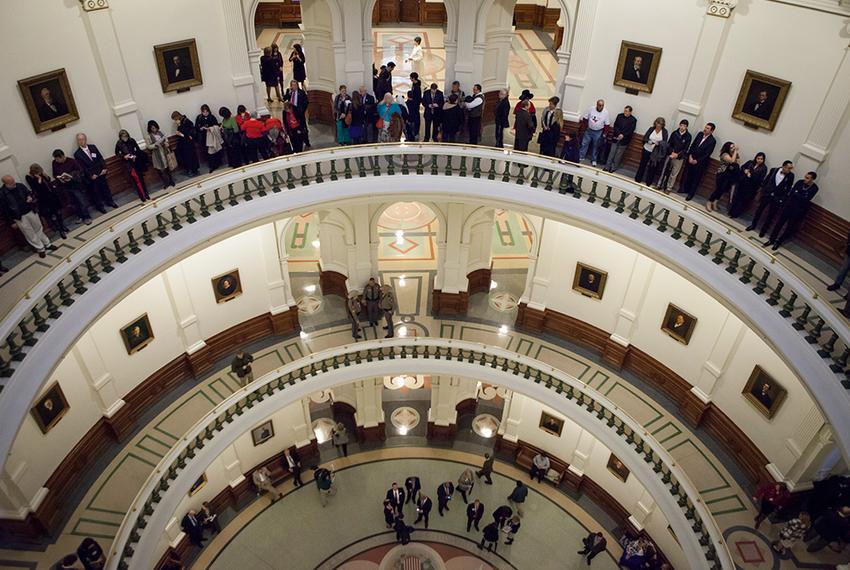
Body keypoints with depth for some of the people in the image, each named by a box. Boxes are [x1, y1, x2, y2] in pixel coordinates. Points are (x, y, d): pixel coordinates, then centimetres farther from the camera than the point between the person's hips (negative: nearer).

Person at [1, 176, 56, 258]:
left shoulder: (20, 186, -5)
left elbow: (29, 193, 13)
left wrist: (30, 197, -13)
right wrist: (12, 222, -7)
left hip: (30, 211, 4)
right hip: (19, 217, -4)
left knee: (39, 229, 16)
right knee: (30, 234, 6)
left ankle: (47, 244, 31)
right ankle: (40, 249, 18)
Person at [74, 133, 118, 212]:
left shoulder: (93, 147, 5)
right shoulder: (77, 154, -7)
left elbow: (101, 158, 4)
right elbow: (82, 167, -10)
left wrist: (104, 168, -8)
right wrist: (91, 175, -16)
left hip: (100, 173, 3)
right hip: (91, 176, -3)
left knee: (105, 187, 14)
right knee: (95, 191, 6)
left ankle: (110, 201, 31)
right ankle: (100, 206, 19)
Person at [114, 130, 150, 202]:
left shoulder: (132, 140, -3)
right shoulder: (119, 144, -5)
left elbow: (138, 149, 5)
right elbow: (117, 153, 6)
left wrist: (135, 155, -13)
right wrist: (124, 156, -11)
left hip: (136, 161, 2)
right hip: (128, 163, -2)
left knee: (141, 178, 9)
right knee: (136, 179, -6)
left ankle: (146, 194, 20)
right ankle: (142, 196, -2)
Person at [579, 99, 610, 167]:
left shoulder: (606, 112, -12)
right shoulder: (591, 109, -9)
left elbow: (607, 124, -5)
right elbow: (585, 118, 2)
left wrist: (604, 133, -6)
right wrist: (587, 125, 0)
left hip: (598, 132, -1)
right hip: (589, 130, 1)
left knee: (595, 146, 9)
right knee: (584, 144, 3)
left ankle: (593, 160, 20)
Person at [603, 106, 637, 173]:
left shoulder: (633, 120, -5)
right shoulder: (619, 116, 2)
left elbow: (631, 131, -7)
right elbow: (615, 126, -1)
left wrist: (623, 136, -16)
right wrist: (619, 134, -14)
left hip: (624, 140, -2)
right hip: (615, 138, 2)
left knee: (618, 155, 4)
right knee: (612, 152, 4)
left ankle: (614, 168, 12)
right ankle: (607, 166, 10)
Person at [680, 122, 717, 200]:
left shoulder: (712, 141, -16)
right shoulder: (700, 134, -1)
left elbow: (707, 154, -16)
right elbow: (693, 145, 3)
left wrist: (696, 161, -16)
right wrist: (690, 156, -7)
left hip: (700, 162, -4)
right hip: (691, 159, 5)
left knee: (696, 179, 8)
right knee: (687, 175, 15)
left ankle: (691, 193, 21)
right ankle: (685, 189, 34)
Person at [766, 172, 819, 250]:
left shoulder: (814, 188, -12)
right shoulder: (800, 182, -2)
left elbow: (807, 199, -19)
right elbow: (790, 193, -3)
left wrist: (796, 194, -13)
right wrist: (800, 196, -12)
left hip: (799, 210, -3)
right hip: (790, 205, 3)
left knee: (790, 227, 7)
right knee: (780, 222, 5)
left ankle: (778, 241, 20)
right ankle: (772, 239, 16)